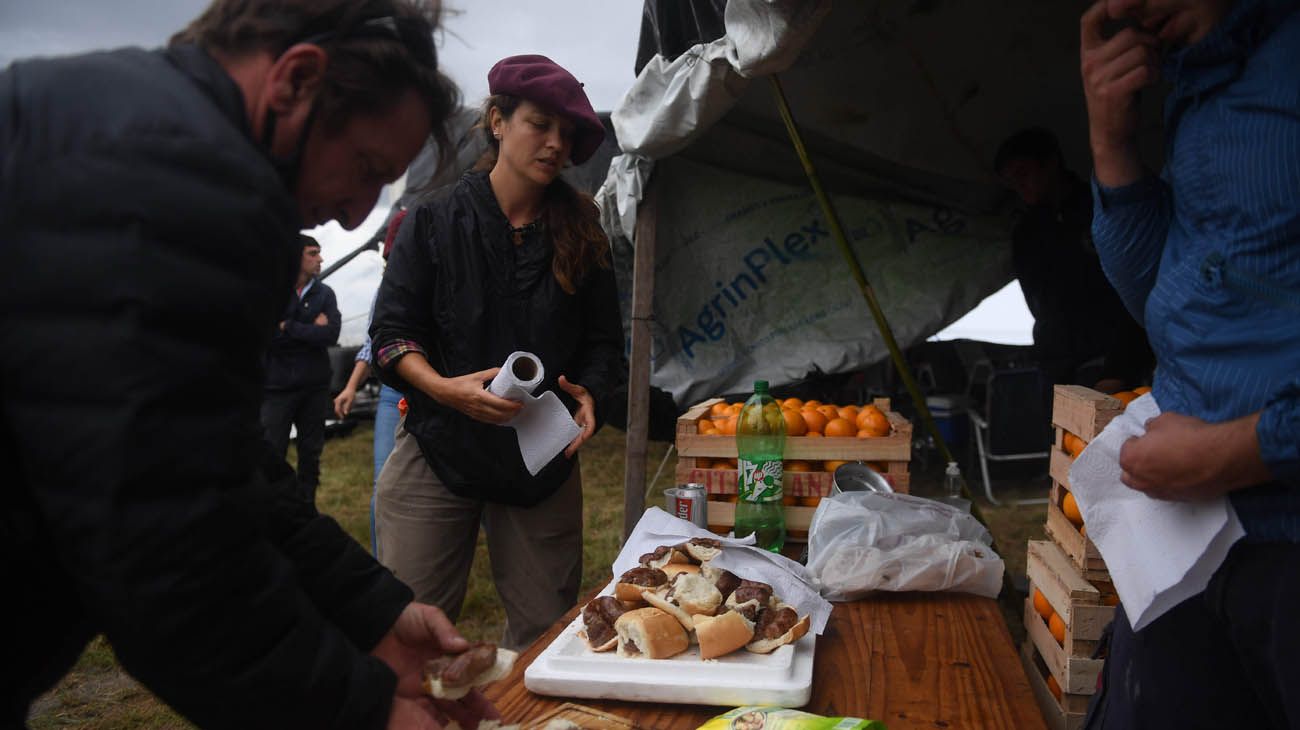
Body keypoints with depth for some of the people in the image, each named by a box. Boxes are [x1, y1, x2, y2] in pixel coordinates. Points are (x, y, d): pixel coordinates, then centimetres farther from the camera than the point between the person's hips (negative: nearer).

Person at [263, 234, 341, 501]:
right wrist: (311, 330, -12)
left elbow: (332, 334, -9)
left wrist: (287, 328, -12)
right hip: (276, 387, -3)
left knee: (311, 454, 11)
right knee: (272, 454, -2)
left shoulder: (324, 293, 5)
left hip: (315, 386, 3)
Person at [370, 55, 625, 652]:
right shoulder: (434, 219, 3)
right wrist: (445, 388, -18)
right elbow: (391, 331, 0)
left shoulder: (581, 234, 9)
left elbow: (604, 342, 11)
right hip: (438, 446, -2)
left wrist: (588, 393, -10)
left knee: (544, 634, 5)